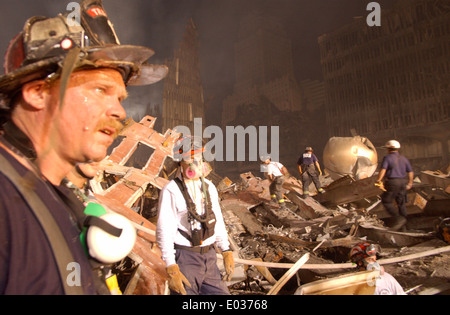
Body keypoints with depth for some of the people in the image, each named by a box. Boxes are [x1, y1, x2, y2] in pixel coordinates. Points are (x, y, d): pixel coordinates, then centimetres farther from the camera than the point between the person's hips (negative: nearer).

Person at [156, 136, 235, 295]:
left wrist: (227, 252, 7)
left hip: (209, 256, 6)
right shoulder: (171, 191, -14)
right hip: (184, 258, -6)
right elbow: (164, 232, -14)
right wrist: (171, 269, -17)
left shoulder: (209, 187, 6)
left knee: (220, 291, 11)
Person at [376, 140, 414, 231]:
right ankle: (402, 223, 22)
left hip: (392, 183, -6)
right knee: (401, 202, 15)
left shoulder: (387, 158, -8)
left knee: (387, 202, 6)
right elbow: (410, 172, 11)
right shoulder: (404, 159, 9)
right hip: (403, 182, 6)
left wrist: (378, 181, -16)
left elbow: (383, 170, -21)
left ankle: (399, 219, -5)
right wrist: (410, 183, 21)